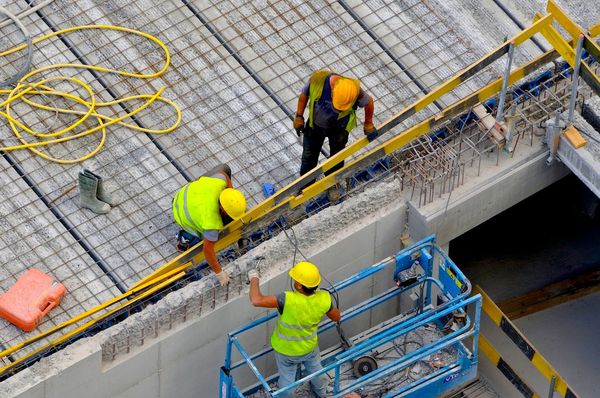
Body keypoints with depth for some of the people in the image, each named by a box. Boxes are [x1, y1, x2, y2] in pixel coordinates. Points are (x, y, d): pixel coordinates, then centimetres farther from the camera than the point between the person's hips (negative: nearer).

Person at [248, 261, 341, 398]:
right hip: (309, 346, 3)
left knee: (287, 377, 25)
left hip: (285, 350, -3)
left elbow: (256, 301, -47)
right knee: (315, 369, 34)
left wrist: (254, 279, -30)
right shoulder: (324, 299, -31)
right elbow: (336, 317, -11)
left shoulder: (288, 300, -44)